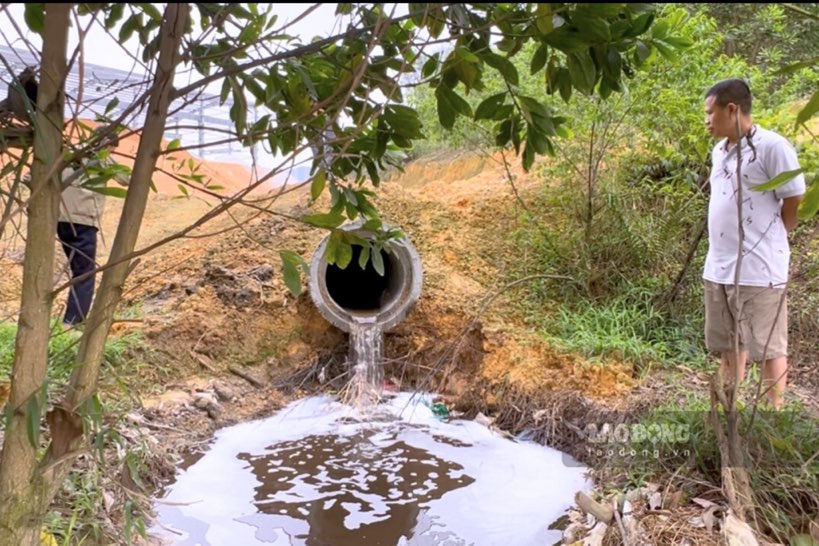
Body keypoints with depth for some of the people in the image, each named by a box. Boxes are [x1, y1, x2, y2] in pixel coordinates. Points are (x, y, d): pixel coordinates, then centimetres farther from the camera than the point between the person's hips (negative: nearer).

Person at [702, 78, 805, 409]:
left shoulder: (772, 147, -12)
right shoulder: (720, 151, 12)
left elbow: (795, 203, -9)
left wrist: (767, 240, 3)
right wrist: (724, 251, 13)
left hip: (759, 270, -8)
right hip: (718, 268, 8)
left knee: (769, 348, 4)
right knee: (730, 345, 17)